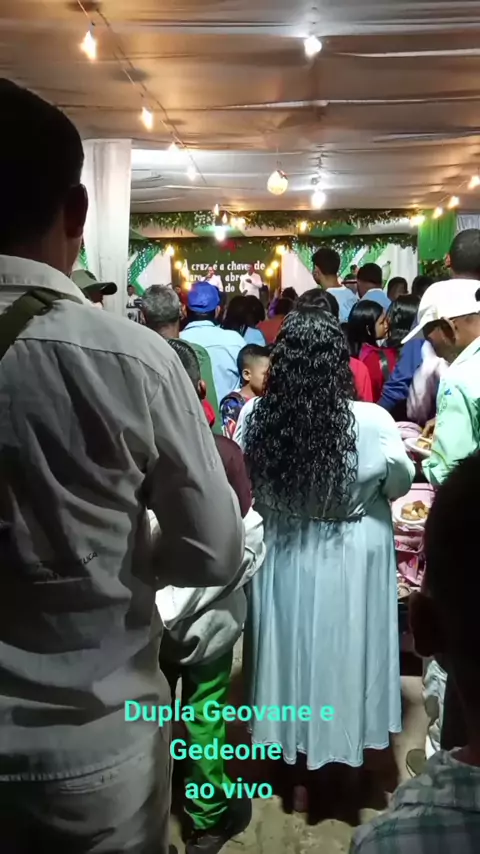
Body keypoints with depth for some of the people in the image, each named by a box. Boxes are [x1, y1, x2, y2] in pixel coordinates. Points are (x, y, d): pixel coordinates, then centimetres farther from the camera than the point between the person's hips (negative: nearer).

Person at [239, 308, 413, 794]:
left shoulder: (255, 417, -17)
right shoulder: (371, 423, -23)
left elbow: (248, 488, 0)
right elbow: (400, 485, -5)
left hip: (281, 554, 2)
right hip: (350, 558, -2)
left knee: (292, 642, 21)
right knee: (339, 644, 17)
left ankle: (291, 735, 41)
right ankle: (342, 736, 37)